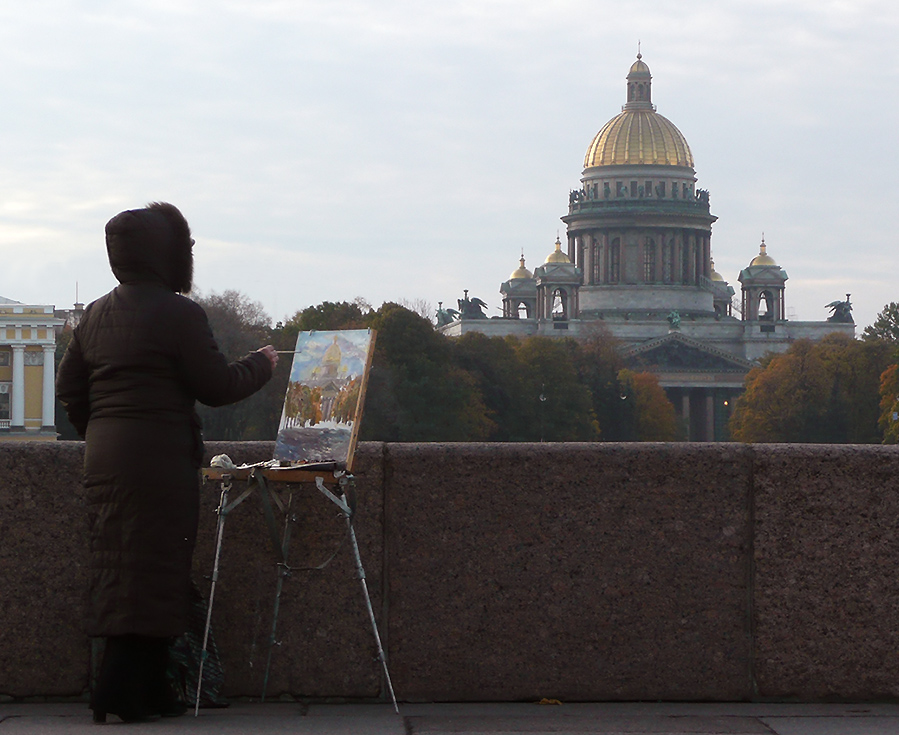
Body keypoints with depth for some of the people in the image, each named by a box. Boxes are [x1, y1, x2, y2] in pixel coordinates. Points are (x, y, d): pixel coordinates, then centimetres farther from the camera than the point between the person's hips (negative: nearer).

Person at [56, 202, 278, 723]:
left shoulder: (97, 314, 11)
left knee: (123, 569, 11)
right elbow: (216, 387, -8)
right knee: (154, 569, -3)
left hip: (106, 459, 8)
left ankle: (147, 690, 16)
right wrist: (263, 364, 8)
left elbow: (70, 387, 14)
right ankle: (123, 692, -7)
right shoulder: (178, 313, -11)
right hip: (160, 460, -8)